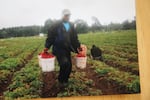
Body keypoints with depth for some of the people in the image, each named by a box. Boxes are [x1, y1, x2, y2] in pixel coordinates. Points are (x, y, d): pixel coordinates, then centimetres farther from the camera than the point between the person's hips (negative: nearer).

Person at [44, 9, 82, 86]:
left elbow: (75, 38, 18)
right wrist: (47, 47, -10)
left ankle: (65, 80, 22)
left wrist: (78, 47, 11)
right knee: (65, 63, -22)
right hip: (58, 49, -6)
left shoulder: (71, 26, 12)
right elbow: (50, 36, -5)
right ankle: (61, 79, 0)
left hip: (67, 49, 6)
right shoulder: (56, 25, -4)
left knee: (69, 66, 3)